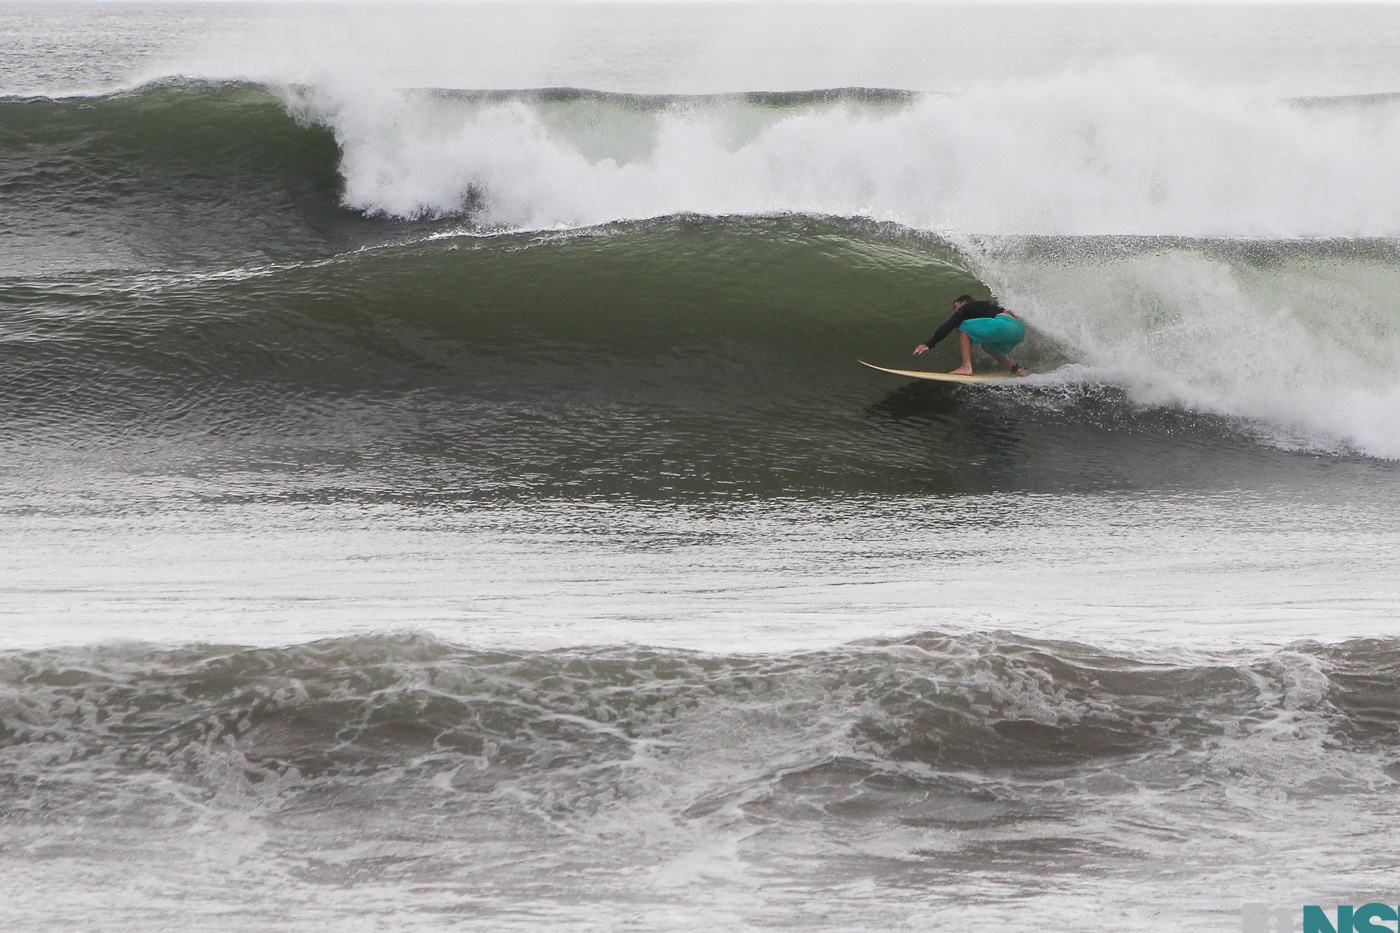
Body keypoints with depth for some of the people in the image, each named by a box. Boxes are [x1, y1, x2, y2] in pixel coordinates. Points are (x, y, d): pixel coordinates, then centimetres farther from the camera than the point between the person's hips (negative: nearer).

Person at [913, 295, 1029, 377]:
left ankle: (967, 367, -7)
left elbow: (949, 326, 0)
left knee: (962, 327, 4)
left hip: (1005, 324, -9)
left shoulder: (967, 307, 13)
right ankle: (1017, 369, 16)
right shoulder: (984, 306, 36)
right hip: (1020, 329, 9)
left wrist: (929, 344, -5)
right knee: (987, 346, 32)